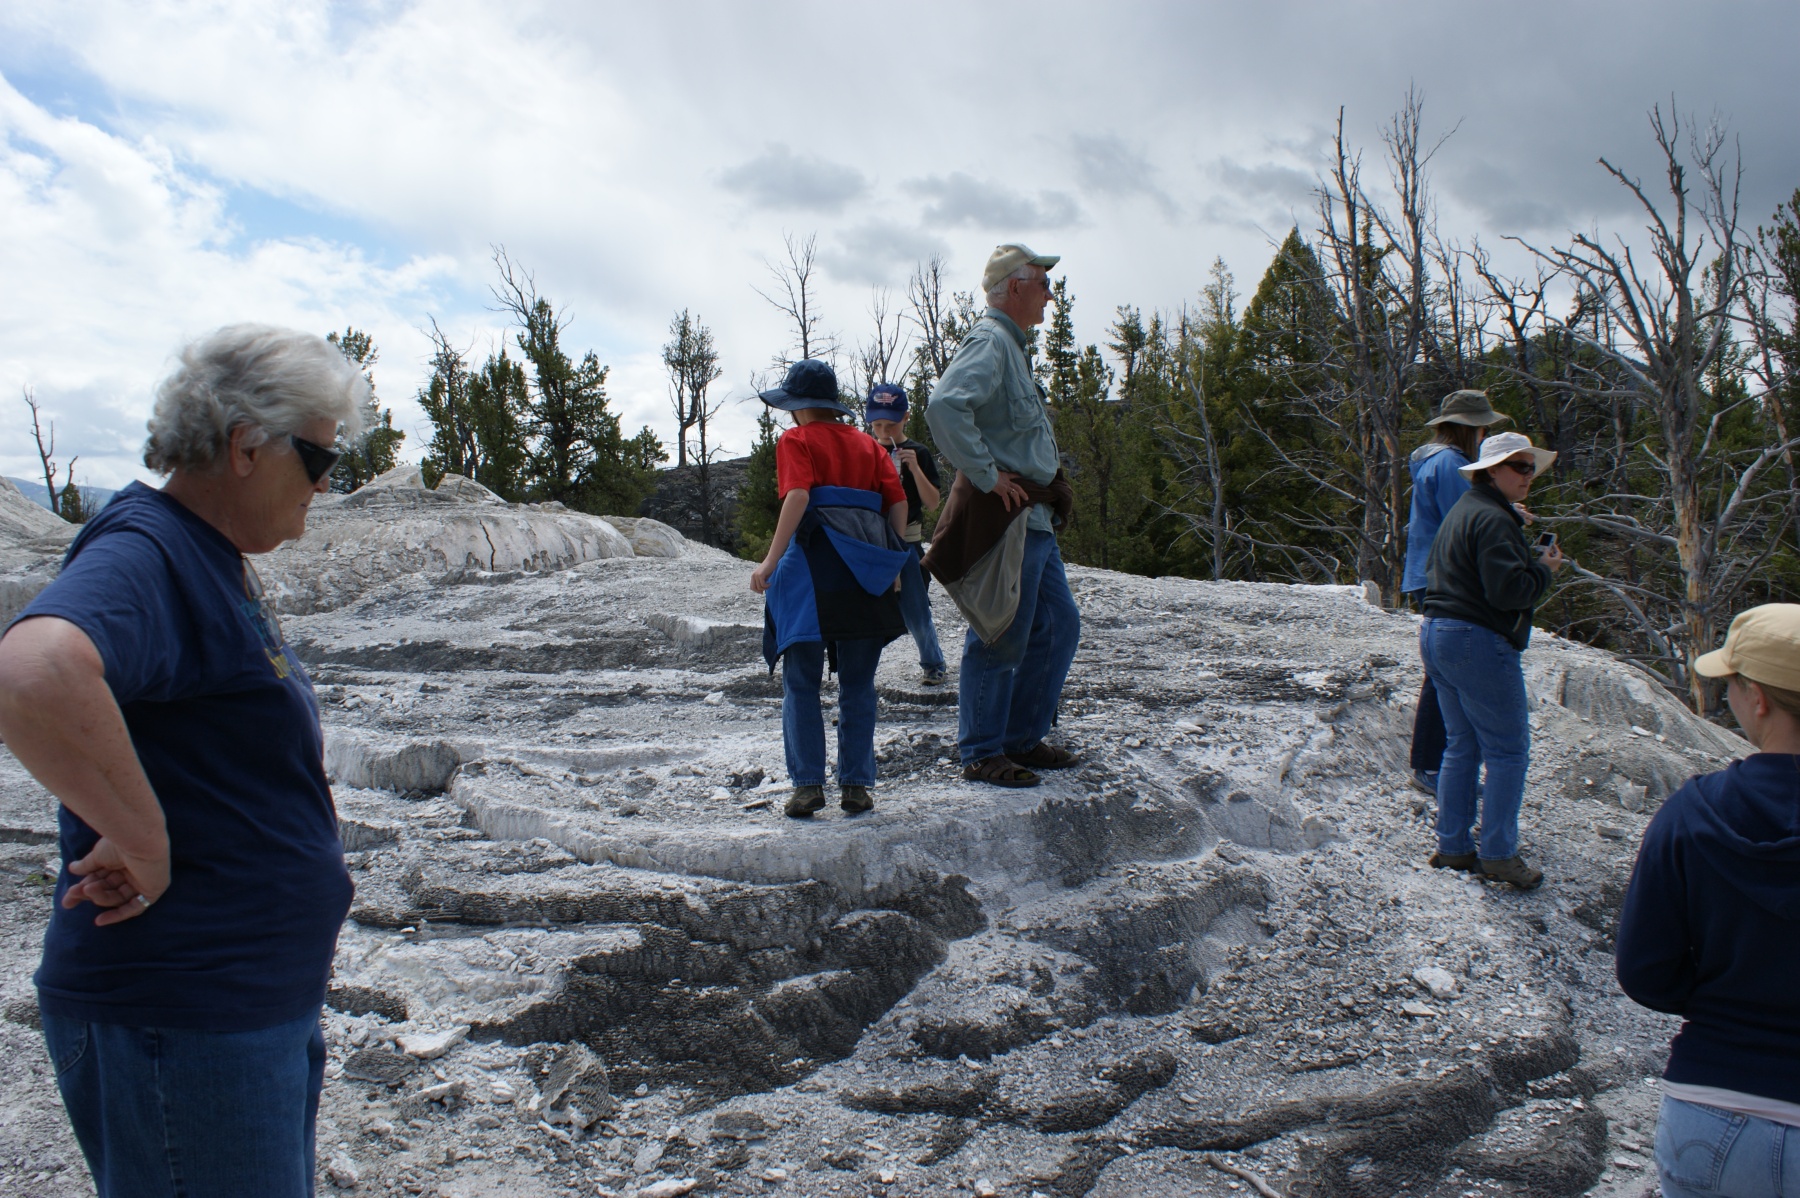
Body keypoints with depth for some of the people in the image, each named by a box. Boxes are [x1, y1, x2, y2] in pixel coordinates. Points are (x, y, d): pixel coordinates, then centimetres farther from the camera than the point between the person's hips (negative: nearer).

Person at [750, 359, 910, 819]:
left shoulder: (796, 440, 5)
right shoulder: (868, 444, 19)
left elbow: (797, 496, -13)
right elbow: (898, 503, 10)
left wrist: (771, 559, -18)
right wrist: (888, 563, 15)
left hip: (812, 562, -4)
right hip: (867, 571, 4)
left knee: (801, 683, 2)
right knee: (858, 685, 8)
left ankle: (808, 785, -3)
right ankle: (855, 786, 6)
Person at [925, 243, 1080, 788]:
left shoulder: (1009, 345, 21)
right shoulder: (989, 342, -13)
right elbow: (944, 406, -32)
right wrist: (987, 476, -25)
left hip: (1034, 518, 11)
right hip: (1004, 517, -11)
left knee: (1060, 625, 15)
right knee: (1001, 638, -4)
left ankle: (1022, 737, 24)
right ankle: (982, 754, 7)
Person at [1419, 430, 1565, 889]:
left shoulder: (1462, 511, 17)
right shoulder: (1493, 520, -15)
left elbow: (1434, 573, 23)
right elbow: (1509, 590, -23)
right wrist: (1544, 569, -5)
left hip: (1435, 634, 10)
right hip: (1477, 643, -10)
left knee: (1462, 746, 15)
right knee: (1508, 751, -1)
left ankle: (1452, 847, 18)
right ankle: (1498, 854, 3)